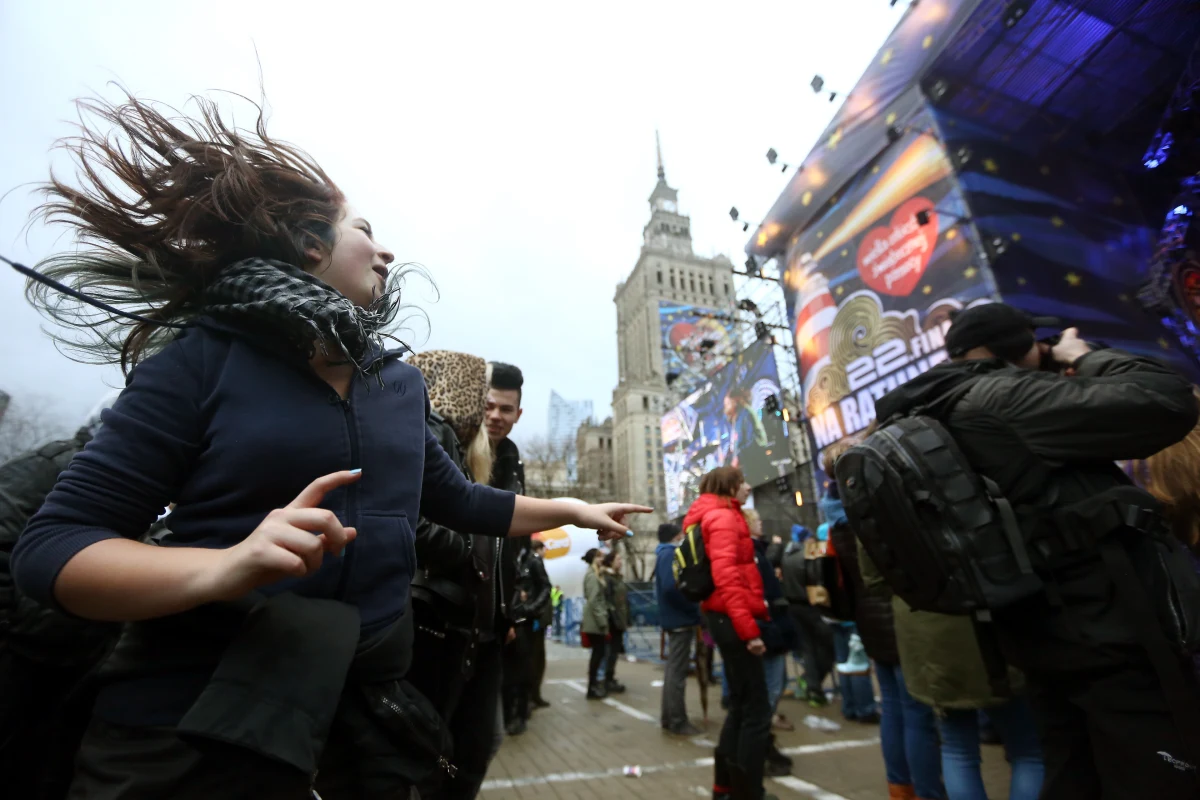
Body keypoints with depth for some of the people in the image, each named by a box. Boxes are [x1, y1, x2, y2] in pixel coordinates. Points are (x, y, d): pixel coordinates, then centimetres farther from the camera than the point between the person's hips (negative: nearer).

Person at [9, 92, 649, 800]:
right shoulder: (205, 357, -9)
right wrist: (225, 566, -29)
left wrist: (573, 510, 17)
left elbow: (457, 501, 13)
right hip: (193, 719, -4)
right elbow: (49, 546, -10)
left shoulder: (401, 382, 5)